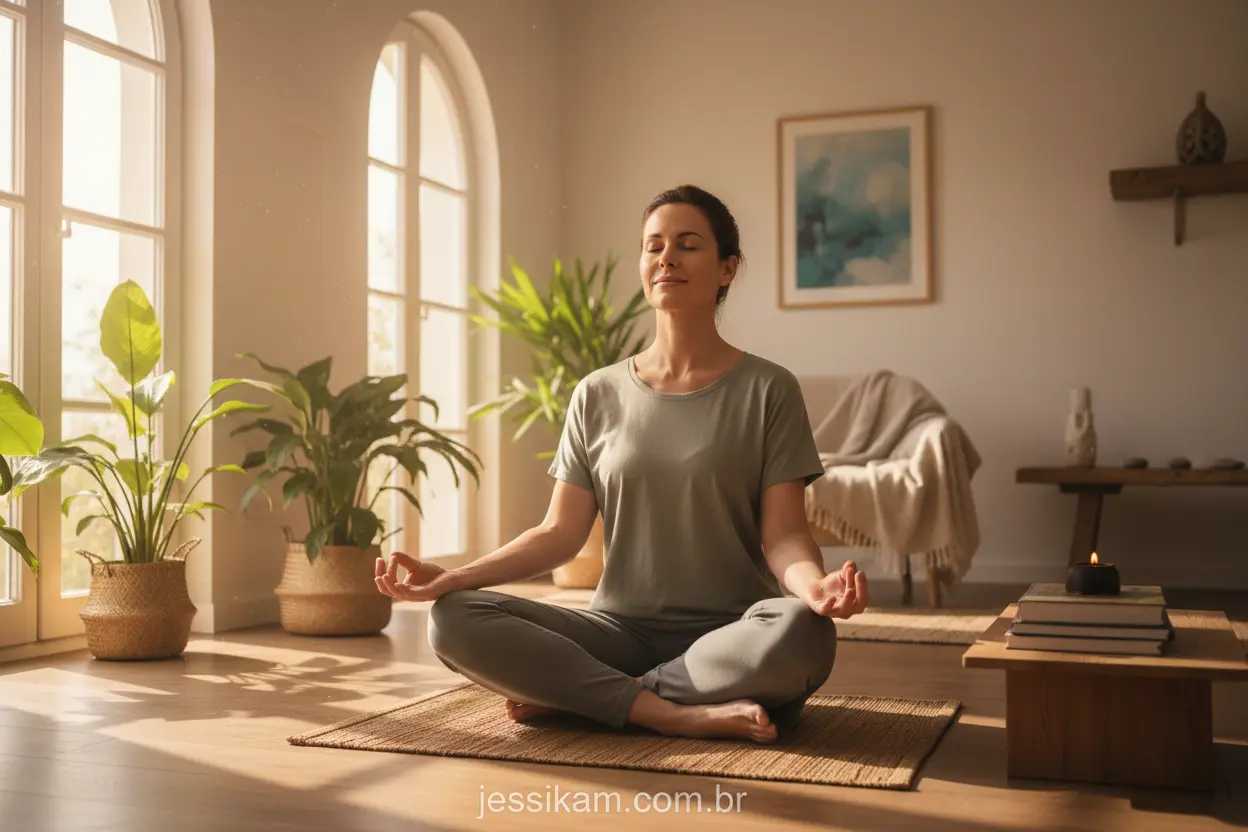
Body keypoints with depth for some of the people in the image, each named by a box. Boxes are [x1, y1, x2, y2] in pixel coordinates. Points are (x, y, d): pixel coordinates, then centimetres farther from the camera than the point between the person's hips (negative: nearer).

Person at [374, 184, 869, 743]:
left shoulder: (767, 389, 2)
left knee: (801, 630, -37)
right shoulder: (598, 396, 9)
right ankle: (673, 714, -23)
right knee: (454, 620, -20)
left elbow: (783, 535, -5)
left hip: (728, 635, -2)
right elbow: (560, 534, 5)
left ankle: (574, 694, -19)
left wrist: (815, 583, -29)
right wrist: (451, 577, -9)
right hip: (620, 630, 2)